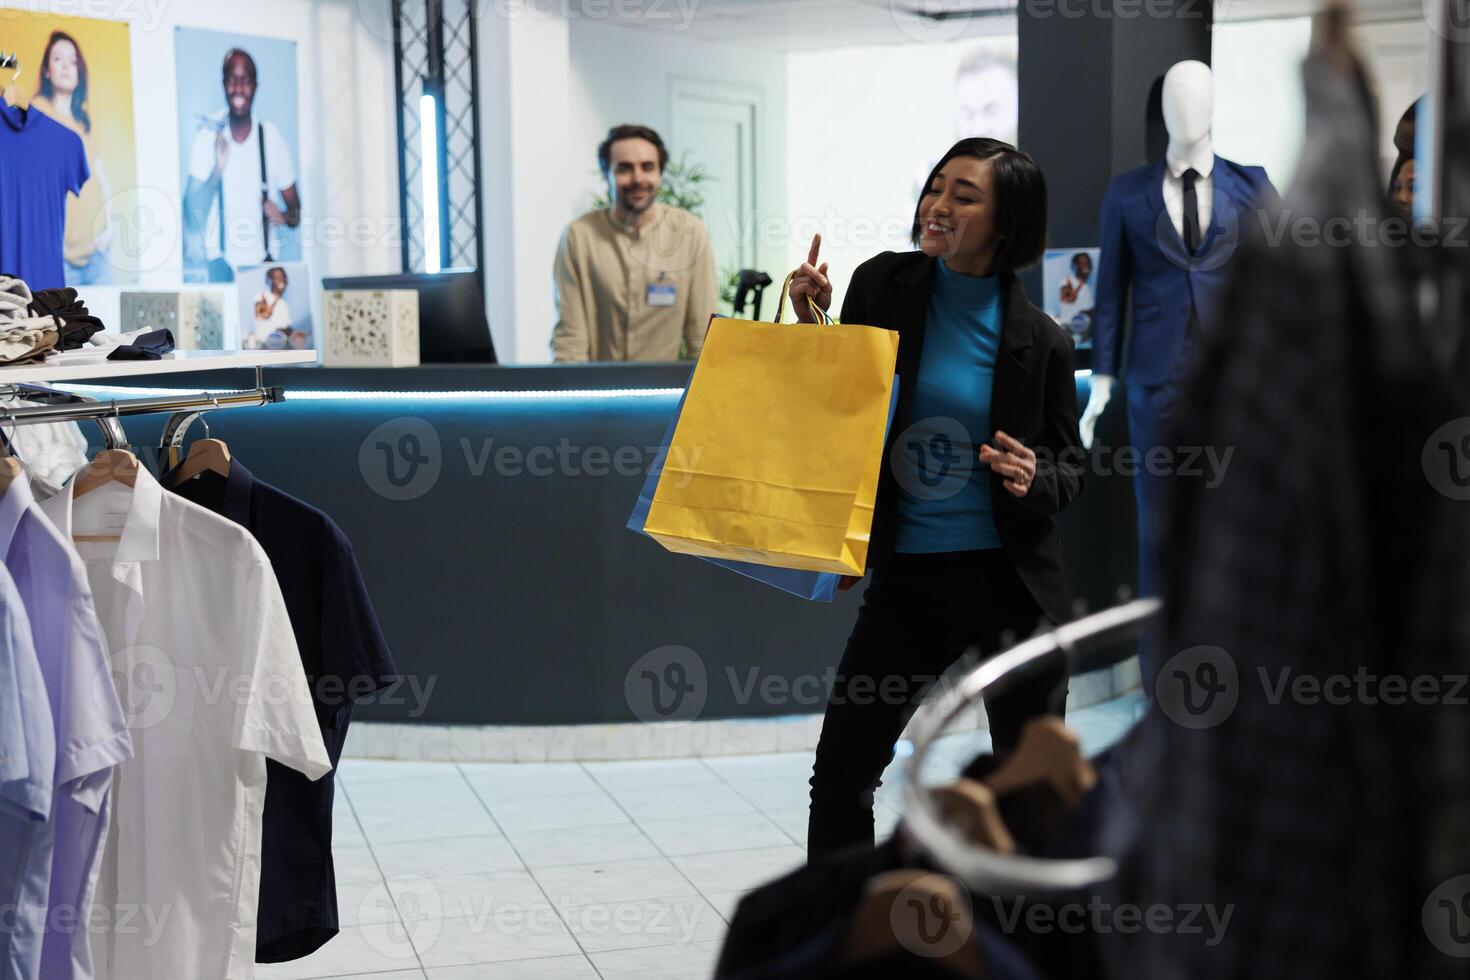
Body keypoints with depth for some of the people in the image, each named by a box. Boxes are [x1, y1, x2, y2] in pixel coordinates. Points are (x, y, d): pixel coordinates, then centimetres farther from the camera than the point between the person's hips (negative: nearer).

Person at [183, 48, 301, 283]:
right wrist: (217, 170, -21)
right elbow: (193, 209, -5)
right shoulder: (208, 136, 0)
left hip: (262, 263, 1)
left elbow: (296, 211, 8)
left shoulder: (272, 138, 2)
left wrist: (284, 216, -15)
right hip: (220, 263, -1)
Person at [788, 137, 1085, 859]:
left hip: (1013, 584, -1)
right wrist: (814, 324, -9)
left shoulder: (1040, 340, -6)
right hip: (908, 579, 1)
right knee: (839, 778, 3)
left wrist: (1034, 478, -19)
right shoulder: (881, 285, -3)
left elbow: (1070, 469, 3)